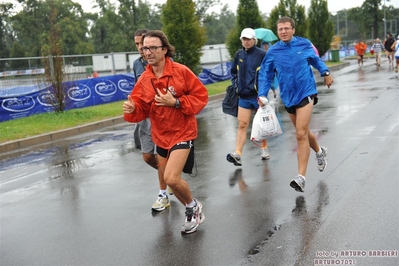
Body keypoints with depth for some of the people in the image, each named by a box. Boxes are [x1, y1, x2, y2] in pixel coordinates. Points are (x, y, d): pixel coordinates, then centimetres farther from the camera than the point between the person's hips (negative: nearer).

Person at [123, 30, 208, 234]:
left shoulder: (181, 72, -14)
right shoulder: (143, 80, -2)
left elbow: (201, 96, -11)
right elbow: (141, 110, -2)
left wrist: (176, 102, -22)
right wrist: (131, 110, -26)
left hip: (182, 133, -6)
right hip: (161, 135, 6)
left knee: (171, 178, -20)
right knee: (167, 178, 17)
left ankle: (194, 207, 10)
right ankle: (191, 210, 44)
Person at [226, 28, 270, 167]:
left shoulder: (262, 54, -8)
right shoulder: (239, 54, 8)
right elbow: (233, 71, 22)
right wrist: (235, 83, 9)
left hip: (259, 95, -3)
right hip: (243, 96, 3)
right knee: (242, 125, -4)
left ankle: (264, 148, 30)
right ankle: (237, 154, -11)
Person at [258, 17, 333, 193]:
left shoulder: (304, 44, -4)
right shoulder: (273, 52, -4)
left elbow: (315, 59, 15)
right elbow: (265, 75, 1)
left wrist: (325, 72, 4)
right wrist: (262, 94, -10)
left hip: (305, 93, -3)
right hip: (288, 97, 4)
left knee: (301, 134, -14)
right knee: (303, 132, 20)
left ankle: (301, 177, -13)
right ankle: (319, 152, 51)